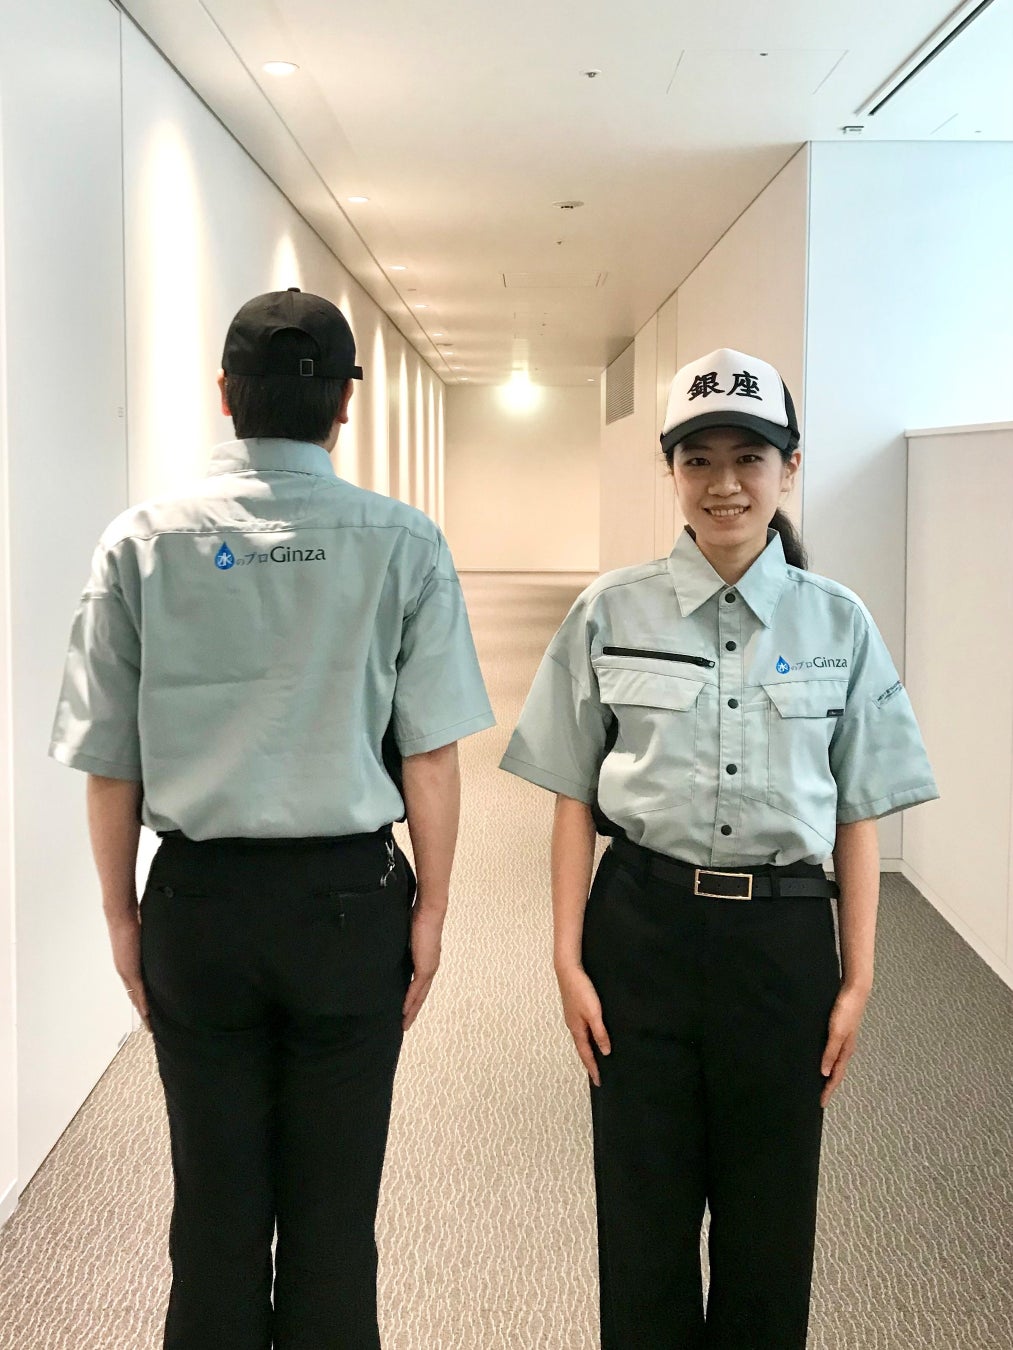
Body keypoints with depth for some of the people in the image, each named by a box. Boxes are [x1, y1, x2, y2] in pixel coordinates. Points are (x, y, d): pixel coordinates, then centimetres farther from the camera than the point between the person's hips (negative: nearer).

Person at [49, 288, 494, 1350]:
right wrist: (430, 908, 3)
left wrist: (121, 913, 10)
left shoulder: (142, 542, -4)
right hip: (349, 901, -1)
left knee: (214, 1206, 14)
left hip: (198, 902, 1)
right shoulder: (403, 545, -8)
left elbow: (108, 761, -1)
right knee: (334, 1211, 12)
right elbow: (430, 753, -8)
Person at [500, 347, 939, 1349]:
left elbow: (857, 816, 4)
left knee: (770, 1219, 13)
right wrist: (570, 959, -3)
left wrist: (857, 979, 2)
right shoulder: (612, 613, -1)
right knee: (644, 1214, 10)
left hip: (784, 938, 1)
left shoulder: (837, 623, 2)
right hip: (643, 930, 0)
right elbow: (575, 800, 1)